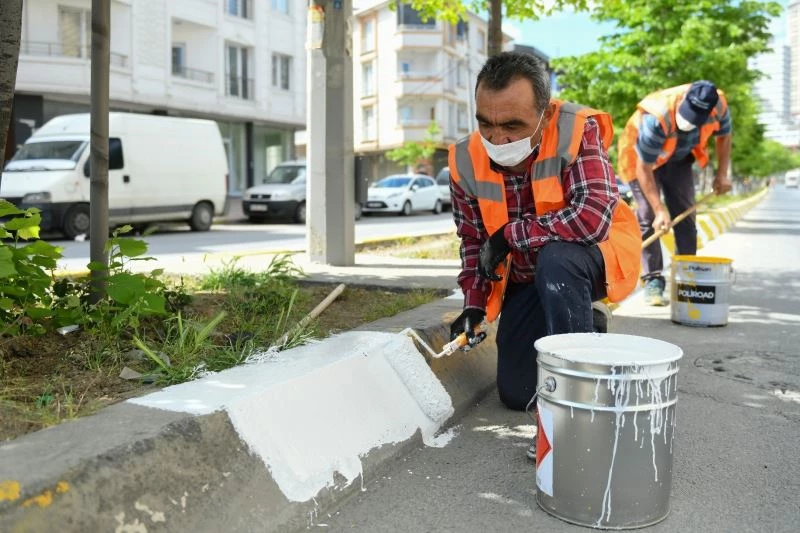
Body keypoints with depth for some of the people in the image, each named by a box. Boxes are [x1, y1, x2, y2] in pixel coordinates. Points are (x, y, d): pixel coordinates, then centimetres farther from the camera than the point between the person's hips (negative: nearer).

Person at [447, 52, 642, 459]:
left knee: (555, 261, -41)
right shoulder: (466, 162, -12)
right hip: (526, 278, 5)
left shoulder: (576, 132, -26)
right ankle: (584, 331, 33)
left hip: (593, 257, -5)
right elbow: (473, 241, 0)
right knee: (515, 394, 6)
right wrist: (474, 304, -10)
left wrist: (508, 235, -27)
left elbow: (592, 216, -37)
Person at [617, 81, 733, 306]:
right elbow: (644, 168, -33)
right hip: (642, 158, -5)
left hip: (679, 159, 5)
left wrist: (722, 174, -7)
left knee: (685, 217, 1)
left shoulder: (718, 106, -25)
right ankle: (653, 281, -9)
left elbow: (724, 135, 0)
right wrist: (659, 209, -34)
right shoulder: (656, 119, -40)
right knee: (649, 218, -13)